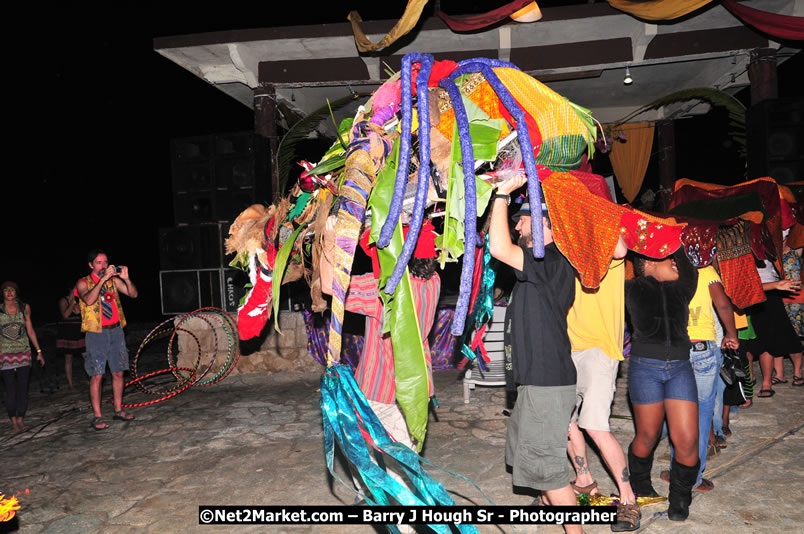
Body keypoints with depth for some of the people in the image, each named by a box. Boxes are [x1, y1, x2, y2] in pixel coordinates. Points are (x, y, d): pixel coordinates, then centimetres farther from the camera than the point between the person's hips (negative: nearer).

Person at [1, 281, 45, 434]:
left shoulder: (24, 308, 5)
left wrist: (39, 351, 9)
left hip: (24, 353, 2)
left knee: (23, 388, 2)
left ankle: (20, 421, 10)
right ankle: (13, 422, 5)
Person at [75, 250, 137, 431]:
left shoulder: (113, 280, 9)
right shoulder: (83, 283, -2)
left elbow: (133, 294, 1)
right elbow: (89, 300, -21)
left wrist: (126, 278, -15)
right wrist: (103, 279, -26)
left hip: (115, 330, 4)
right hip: (96, 333, -4)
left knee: (118, 373, 8)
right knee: (97, 375, -4)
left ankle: (118, 410, 19)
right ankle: (97, 416, 2)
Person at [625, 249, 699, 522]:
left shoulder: (680, 290, 13)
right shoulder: (633, 289, 4)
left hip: (680, 368, 3)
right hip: (645, 367, -3)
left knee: (688, 440, -3)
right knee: (648, 436, 6)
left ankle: (680, 498, 21)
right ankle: (639, 486, 34)